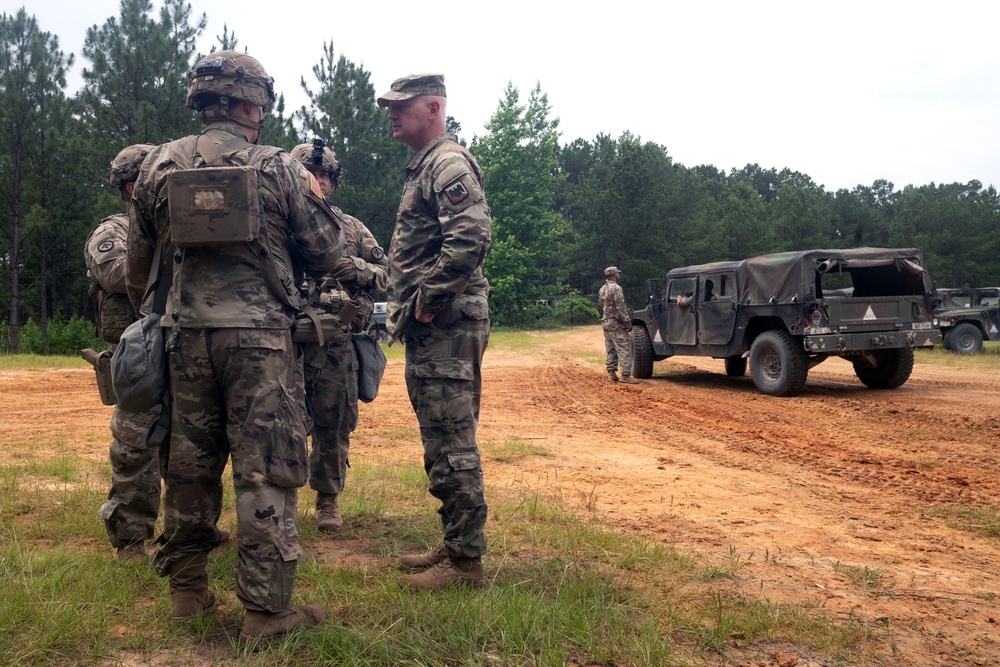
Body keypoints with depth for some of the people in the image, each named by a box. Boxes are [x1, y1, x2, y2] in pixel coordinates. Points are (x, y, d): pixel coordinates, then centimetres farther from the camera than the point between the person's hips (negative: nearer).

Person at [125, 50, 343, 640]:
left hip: (187, 332, 4)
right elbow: (327, 254, 1)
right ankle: (268, 608, 4)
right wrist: (313, 196, 18)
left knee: (189, 463, 15)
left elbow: (139, 261, 15)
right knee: (265, 469, 0)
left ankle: (187, 590, 26)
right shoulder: (279, 168, -4)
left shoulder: (160, 166, 6)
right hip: (260, 334, -4)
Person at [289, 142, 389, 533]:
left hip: (338, 345, 2)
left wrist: (359, 269, -8)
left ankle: (328, 500, 22)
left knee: (334, 425, 7)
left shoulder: (352, 228, 13)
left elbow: (384, 274, 12)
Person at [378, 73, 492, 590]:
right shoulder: (422, 169, 22)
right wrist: (409, 306, 15)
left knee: (452, 446, -6)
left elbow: (471, 237, -26)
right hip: (428, 329, 11)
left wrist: (428, 298, -18)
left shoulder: (449, 164, -10)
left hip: (447, 326, -11)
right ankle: (454, 544, 26)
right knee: (441, 444, 15)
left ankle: (465, 560, 4)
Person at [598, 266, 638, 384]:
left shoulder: (602, 289, 12)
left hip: (605, 323, 9)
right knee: (624, 350, -7)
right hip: (616, 324, -9)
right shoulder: (616, 288, -15)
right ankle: (625, 375, -10)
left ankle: (611, 374, 12)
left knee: (610, 350, 12)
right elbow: (620, 307, -19)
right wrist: (628, 321, -16)